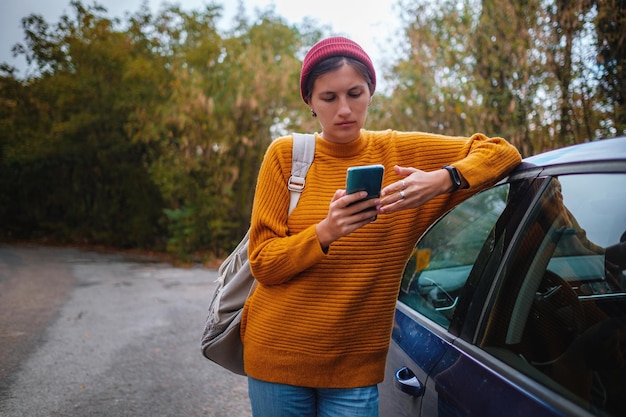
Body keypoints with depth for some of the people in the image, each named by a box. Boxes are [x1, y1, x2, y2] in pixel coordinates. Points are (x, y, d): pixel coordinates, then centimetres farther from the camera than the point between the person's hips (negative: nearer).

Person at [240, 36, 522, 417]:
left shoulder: (400, 152, -2)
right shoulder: (286, 154, -5)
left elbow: (501, 153, -3)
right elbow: (262, 263, -8)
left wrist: (441, 179, -22)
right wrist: (326, 232, -25)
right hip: (279, 355, 0)